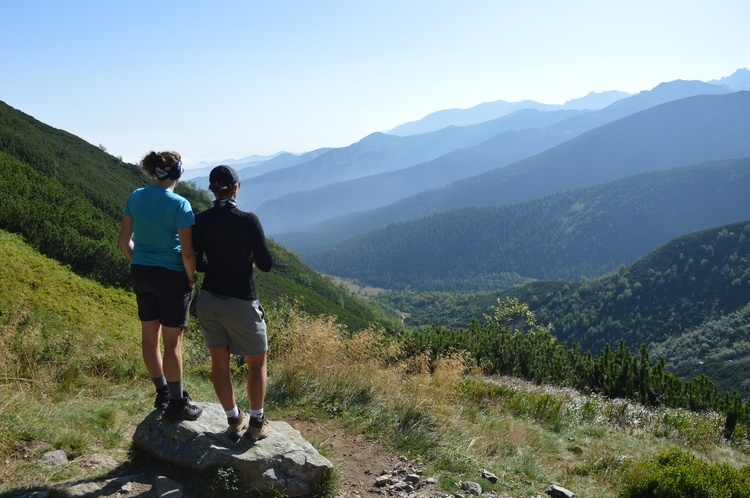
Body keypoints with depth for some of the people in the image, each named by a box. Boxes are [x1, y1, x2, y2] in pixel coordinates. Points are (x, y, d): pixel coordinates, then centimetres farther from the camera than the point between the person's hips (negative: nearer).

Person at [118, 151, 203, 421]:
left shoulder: (136, 197, 0)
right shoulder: (179, 204, -18)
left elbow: (124, 240, 7)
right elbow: (187, 252, -20)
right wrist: (191, 278, -4)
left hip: (141, 274, 6)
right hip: (171, 277, -6)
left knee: (149, 335, 16)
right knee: (172, 341, 3)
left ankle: (162, 393, 31)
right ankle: (176, 404, 14)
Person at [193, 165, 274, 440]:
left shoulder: (200, 221, -3)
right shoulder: (248, 220, -17)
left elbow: (197, 263, 6)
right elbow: (266, 264, -12)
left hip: (209, 300, 5)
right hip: (241, 302, -4)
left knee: (220, 363, 15)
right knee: (257, 363, 14)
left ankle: (234, 420, 26)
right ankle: (256, 423, 18)